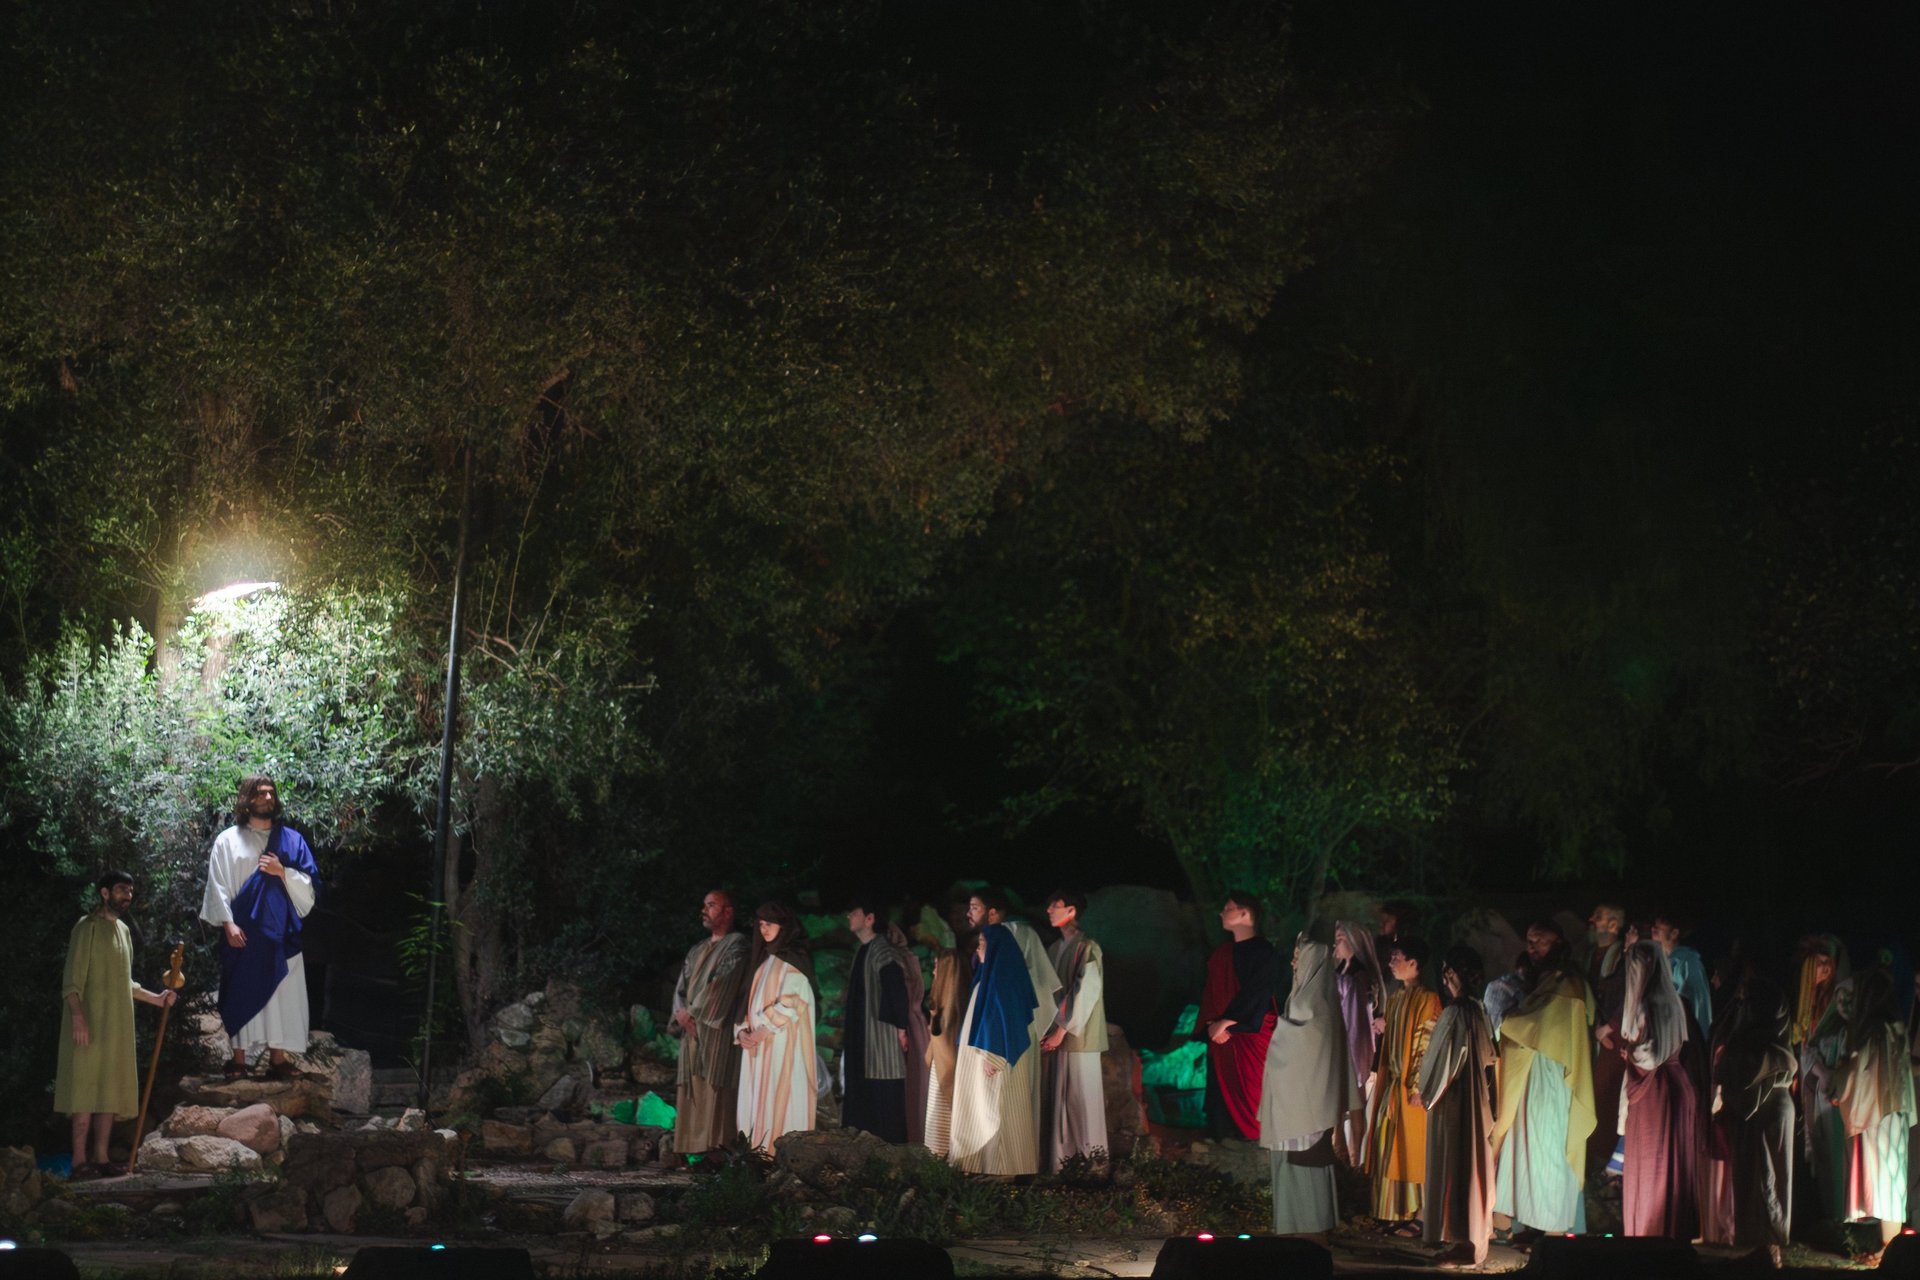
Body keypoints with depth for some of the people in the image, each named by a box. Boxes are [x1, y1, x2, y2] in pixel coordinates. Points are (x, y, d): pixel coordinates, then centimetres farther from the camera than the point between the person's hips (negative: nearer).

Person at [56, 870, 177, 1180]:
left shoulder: (123, 930, 18)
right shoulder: (88, 928, -7)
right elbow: (72, 980, -14)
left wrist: (155, 998, 17)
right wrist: (77, 1016, -24)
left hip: (117, 1026, 8)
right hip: (91, 1024, -8)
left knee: (110, 1090, 5)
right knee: (86, 1089, -10)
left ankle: (100, 1157, 8)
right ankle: (80, 1162, -11)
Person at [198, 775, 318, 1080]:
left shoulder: (291, 840, 10)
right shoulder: (228, 840, 4)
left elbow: (310, 884, 6)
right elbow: (218, 886, -1)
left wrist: (282, 872, -10)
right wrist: (228, 923, -11)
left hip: (280, 932, 2)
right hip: (242, 932, -2)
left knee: (281, 992, -1)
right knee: (242, 992, 0)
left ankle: (277, 1058, 3)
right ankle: (239, 1058, 4)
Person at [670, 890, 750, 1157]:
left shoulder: (736, 944, -3)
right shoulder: (698, 950, 22)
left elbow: (721, 984, -14)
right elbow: (681, 986, 15)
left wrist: (692, 1012, -9)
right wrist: (681, 1012, -5)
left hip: (717, 1031, -8)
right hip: (692, 1032, 8)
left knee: (714, 1092, -14)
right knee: (693, 1094, 3)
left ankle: (718, 1152, -16)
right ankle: (694, 1151, 2)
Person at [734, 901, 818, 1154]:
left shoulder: (794, 960, -4)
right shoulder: (765, 960, 19)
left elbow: (790, 1002, -14)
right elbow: (754, 1001, 18)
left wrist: (764, 1030, -16)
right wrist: (743, 1030, 2)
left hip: (783, 1042, -8)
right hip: (759, 1045, 8)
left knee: (779, 1099, -11)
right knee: (758, 1101, 3)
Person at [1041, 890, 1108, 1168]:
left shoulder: (1087, 948, -9)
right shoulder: (1054, 949, 13)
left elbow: (1084, 992, -15)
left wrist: (1062, 1030, -16)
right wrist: (1046, 1028, 7)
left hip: (1079, 1038, -7)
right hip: (1055, 1035, 7)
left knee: (1080, 1099, -4)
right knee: (1058, 1100, 7)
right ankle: (1060, 1162, 11)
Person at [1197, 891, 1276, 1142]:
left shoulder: (1261, 950, -6)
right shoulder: (1222, 951, 15)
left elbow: (1256, 992, -13)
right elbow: (1209, 991, 15)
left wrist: (1226, 1022, -13)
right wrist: (1211, 1024, 0)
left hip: (1251, 1032, -7)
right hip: (1219, 1033, 7)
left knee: (1249, 1091, -8)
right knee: (1223, 1091, 3)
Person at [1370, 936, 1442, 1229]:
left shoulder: (1427, 999, -13)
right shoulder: (1394, 997, 12)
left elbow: (1427, 1045, -16)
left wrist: (1417, 1086, -18)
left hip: (1412, 1085, -8)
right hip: (1393, 1082, 8)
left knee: (1414, 1150, -3)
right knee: (1394, 1149, 10)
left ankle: (1420, 1215, 2)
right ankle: (1398, 1211, 17)